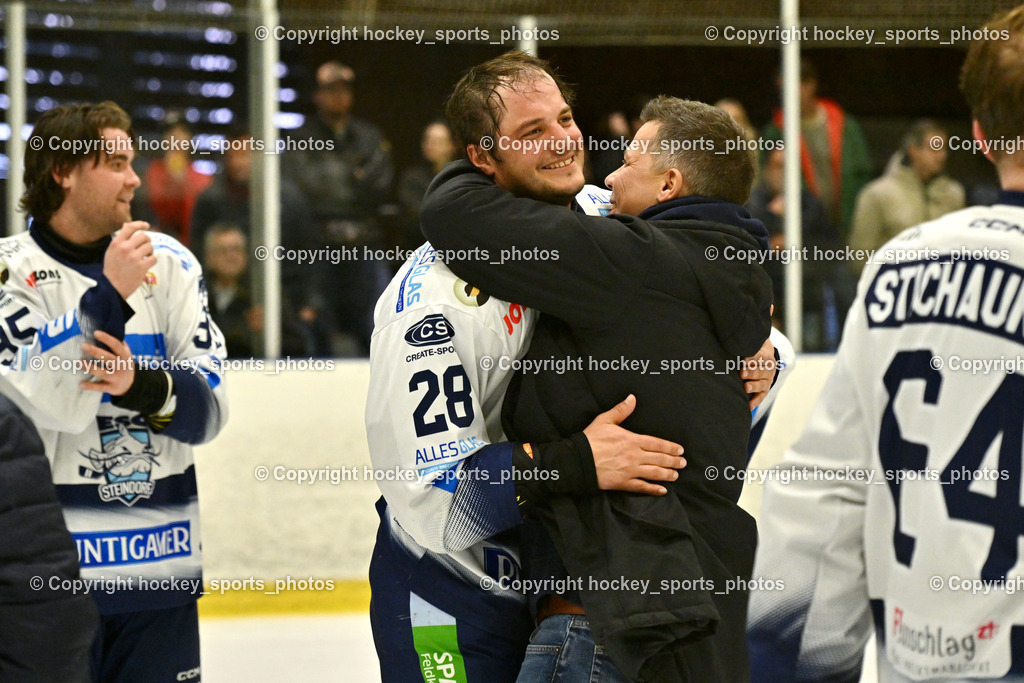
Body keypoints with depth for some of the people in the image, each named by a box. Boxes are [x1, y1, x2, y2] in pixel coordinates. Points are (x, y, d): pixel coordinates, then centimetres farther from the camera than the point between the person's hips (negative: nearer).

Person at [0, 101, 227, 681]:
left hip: (161, 568, 3)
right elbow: (47, 404, -17)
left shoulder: (170, 263, 6)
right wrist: (110, 293, -24)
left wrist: (141, 385, -21)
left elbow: (209, 408, -1)